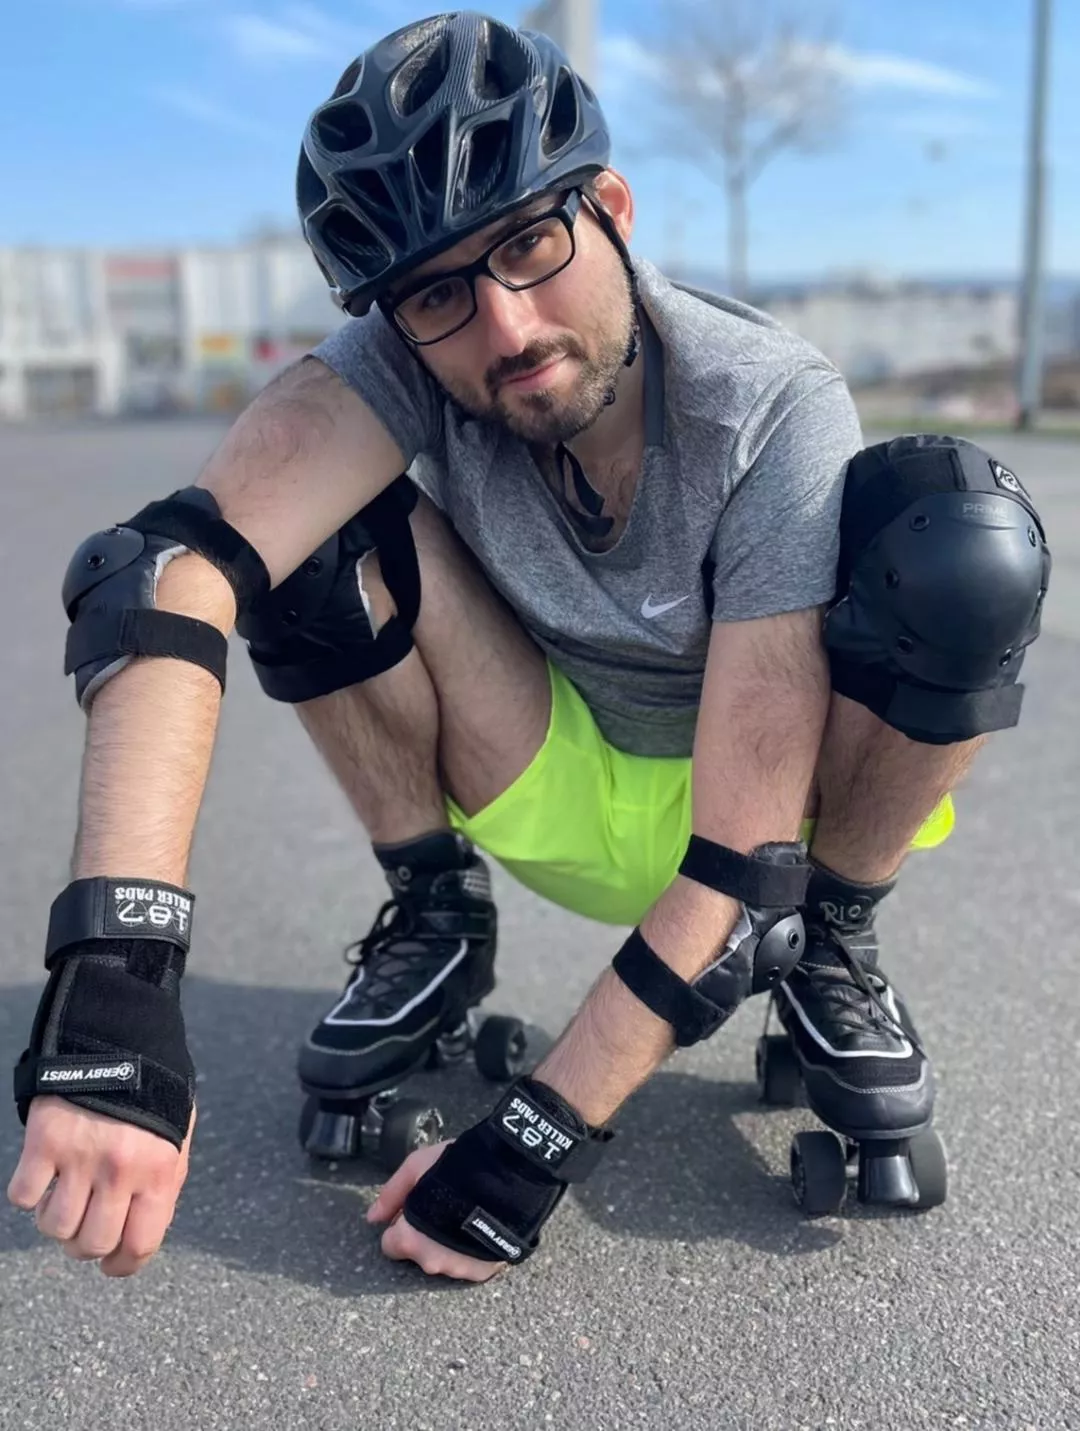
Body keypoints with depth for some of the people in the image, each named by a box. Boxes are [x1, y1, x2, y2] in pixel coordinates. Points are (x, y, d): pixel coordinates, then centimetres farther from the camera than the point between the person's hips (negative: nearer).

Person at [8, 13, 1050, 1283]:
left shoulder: (774, 409, -29)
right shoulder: (407, 361, -23)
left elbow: (742, 854, -32)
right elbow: (172, 567, -40)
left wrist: (539, 1139, -33)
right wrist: (109, 989, -51)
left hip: (789, 794, -1)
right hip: (562, 803, 2)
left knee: (965, 540, -31)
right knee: (321, 528, -23)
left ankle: (829, 949, -5)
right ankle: (438, 924, -1)